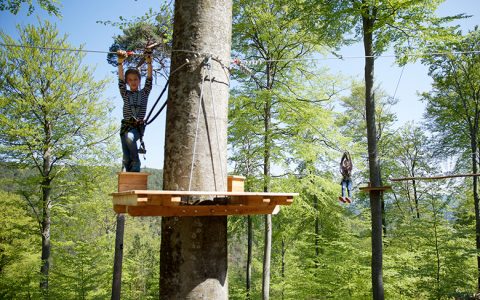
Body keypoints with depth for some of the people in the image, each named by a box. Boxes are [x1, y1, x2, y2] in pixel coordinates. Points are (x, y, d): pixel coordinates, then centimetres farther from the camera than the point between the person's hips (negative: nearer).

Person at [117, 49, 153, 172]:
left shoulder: (144, 93, 11)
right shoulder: (125, 94, 12)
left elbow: (149, 79, -3)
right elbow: (121, 80, -3)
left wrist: (149, 62, -18)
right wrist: (120, 62, -17)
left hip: (138, 126, -3)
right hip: (126, 126, 3)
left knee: (129, 137, -34)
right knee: (126, 158, -4)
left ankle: (136, 171, -24)